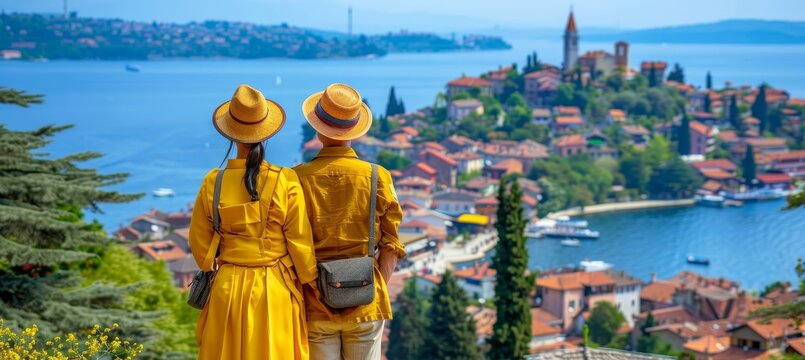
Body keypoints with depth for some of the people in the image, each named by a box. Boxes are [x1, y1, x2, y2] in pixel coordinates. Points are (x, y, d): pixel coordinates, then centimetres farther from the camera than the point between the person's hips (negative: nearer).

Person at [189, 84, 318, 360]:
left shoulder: (213, 183, -6)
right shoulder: (286, 182, -12)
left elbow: (199, 241, 4)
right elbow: (300, 241, -7)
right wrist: (312, 283, 8)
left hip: (228, 288, 2)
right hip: (276, 289, -1)